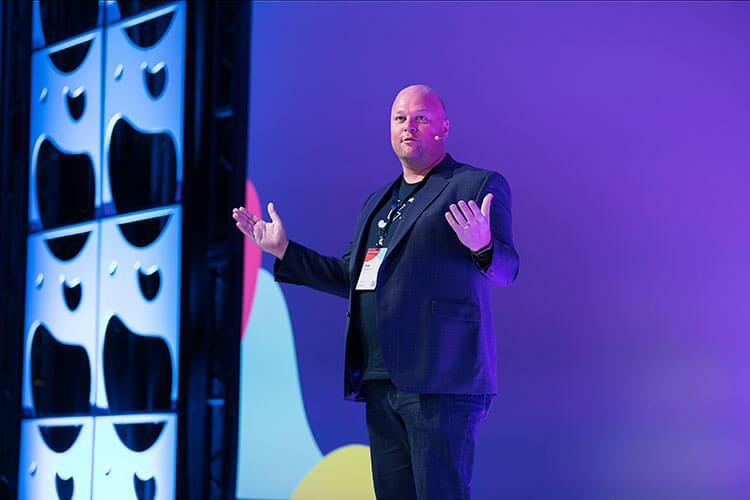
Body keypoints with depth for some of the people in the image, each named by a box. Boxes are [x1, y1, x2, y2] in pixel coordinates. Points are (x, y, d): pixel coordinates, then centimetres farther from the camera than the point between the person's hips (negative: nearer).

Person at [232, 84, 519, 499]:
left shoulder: (479, 186, 1)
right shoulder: (376, 203, 23)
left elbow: (506, 268, -9)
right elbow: (350, 278, 26)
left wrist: (482, 246, -32)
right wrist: (283, 250, 20)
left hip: (440, 381, -7)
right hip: (380, 383, 7)